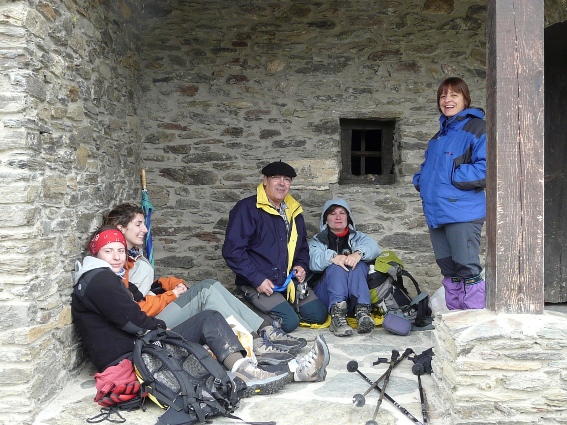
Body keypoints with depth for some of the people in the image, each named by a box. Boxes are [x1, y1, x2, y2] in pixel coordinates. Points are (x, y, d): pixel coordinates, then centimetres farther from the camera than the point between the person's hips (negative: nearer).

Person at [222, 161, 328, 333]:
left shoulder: (294, 211, 11)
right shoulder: (247, 208, -12)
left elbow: (302, 246, 25)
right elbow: (232, 251, -17)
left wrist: (301, 266, 4)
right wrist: (258, 280, -20)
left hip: (289, 280, 7)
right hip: (259, 284, -7)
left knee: (319, 315, -1)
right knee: (289, 321, -21)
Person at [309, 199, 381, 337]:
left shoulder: (357, 237, 25)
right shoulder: (317, 241, 21)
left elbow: (373, 246, -2)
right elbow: (313, 260, -4)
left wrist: (358, 253, -26)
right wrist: (332, 257, -27)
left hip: (356, 294, 1)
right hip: (326, 293, -1)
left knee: (357, 264, -26)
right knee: (337, 266, -28)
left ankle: (362, 310, -47)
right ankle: (337, 312, -50)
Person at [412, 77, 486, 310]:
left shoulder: (476, 128, -6)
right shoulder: (439, 136, 21)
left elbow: (485, 169, -18)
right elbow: (428, 167, 30)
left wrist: (453, 177, -14)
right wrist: (421, 180, 9)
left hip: (463, 213, -8)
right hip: (436, 213, 8)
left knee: (468, 269, -3)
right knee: (449, 271, 16)